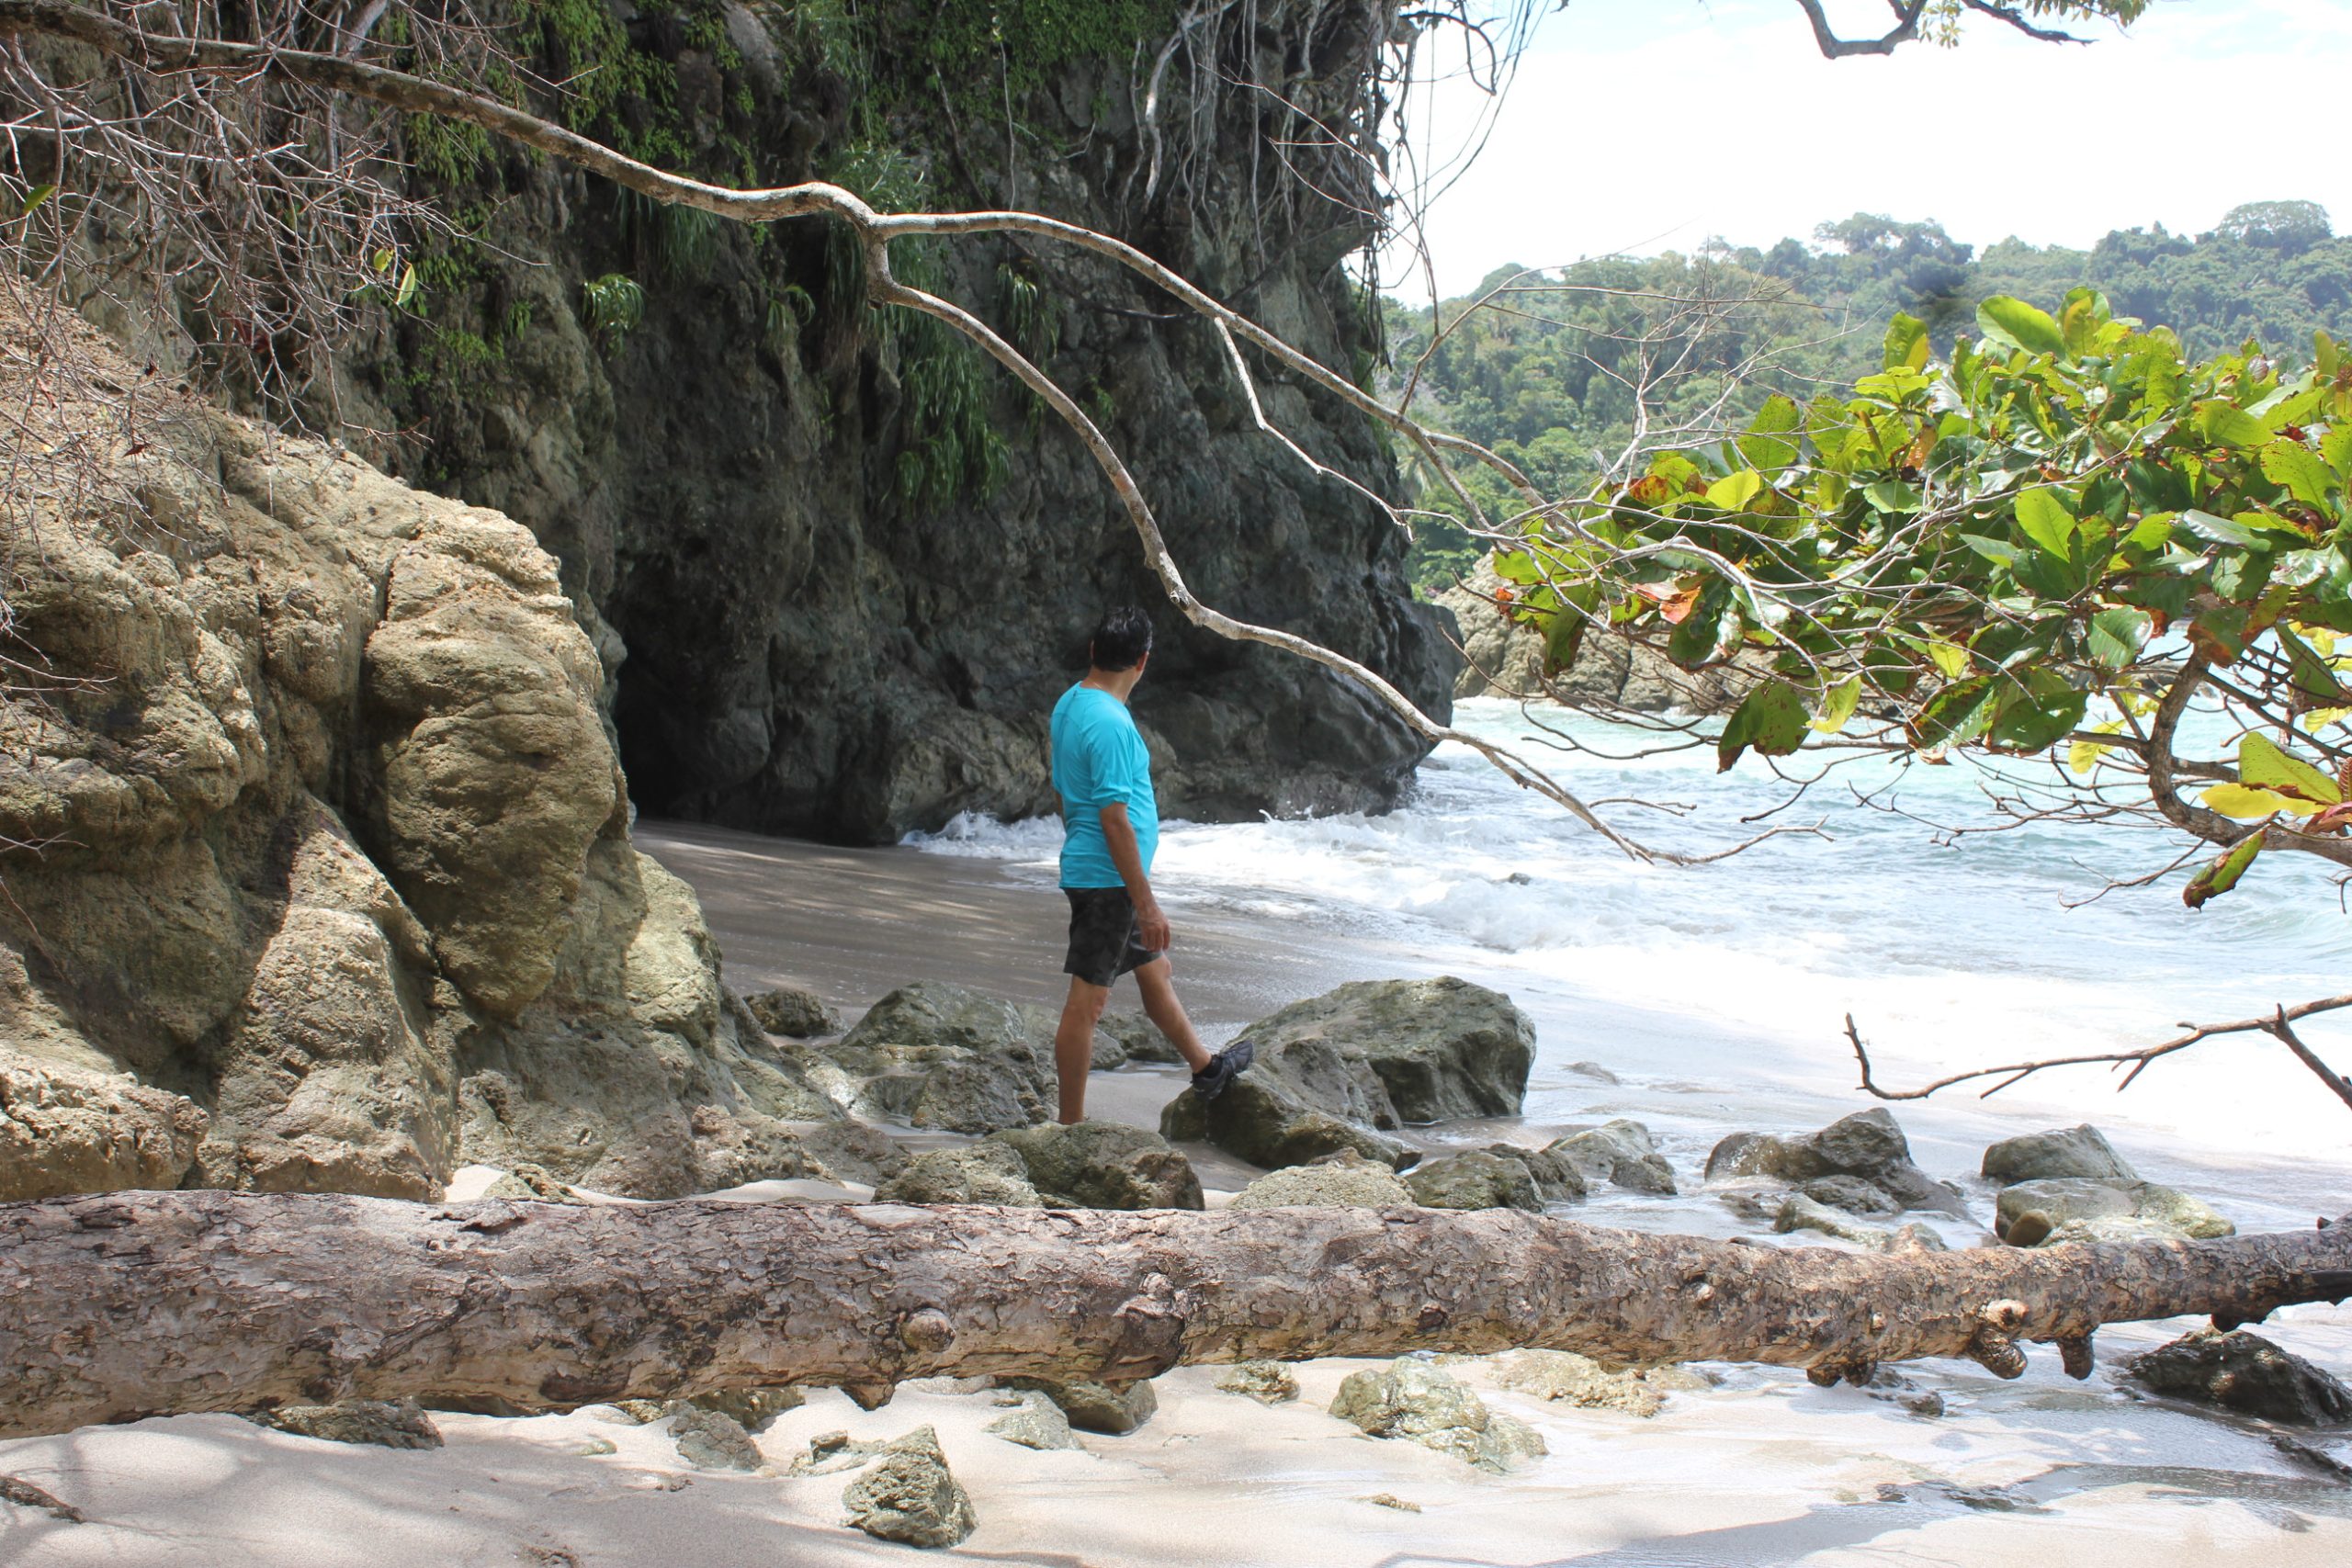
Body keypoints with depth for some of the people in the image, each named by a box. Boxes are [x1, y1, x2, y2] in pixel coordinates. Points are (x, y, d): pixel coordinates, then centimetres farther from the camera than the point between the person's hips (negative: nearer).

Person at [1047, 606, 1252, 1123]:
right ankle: (1072, 1125, 5)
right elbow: (1114, 819, -25)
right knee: (1088, 1001, -2)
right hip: (1108, 880, -10)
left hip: (1088, 868, 10)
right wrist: (1147, 903, -21)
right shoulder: (1111, 723, -23)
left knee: (1154, 970, 23)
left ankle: (1205, 1068, 39)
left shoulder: (1070, 704, 7)